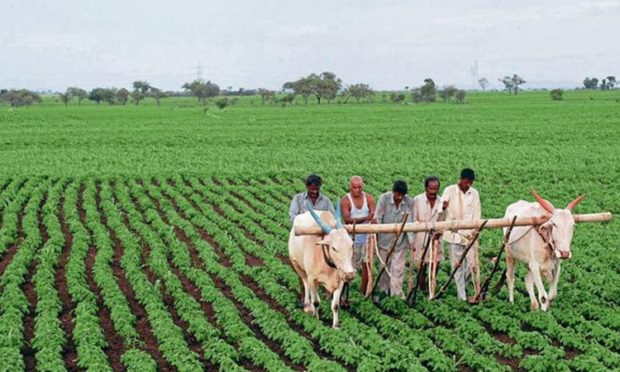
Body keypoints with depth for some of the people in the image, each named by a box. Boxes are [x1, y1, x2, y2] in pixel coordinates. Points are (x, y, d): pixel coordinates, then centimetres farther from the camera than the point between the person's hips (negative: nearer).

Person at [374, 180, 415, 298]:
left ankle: (397, 292, 3)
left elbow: (409, 221, -5)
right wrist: (375, 237, -11)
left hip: (400, 240, 0)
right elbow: (377, 218, -9)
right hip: (385, 239, 0)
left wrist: (411, 240, -10)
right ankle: (382, 291, 27)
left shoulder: (409, 202, -10)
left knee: (398, 268, -2)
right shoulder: (384, 198, -13)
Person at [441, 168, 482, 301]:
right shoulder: (450, 190, -2)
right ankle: (462, 297, 4)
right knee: (457, 265, -1)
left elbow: (477, 214, 10)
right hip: (454, 234, -2)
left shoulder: (474, 193, 8)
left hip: (470, 234, 2)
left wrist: (475, 231, -1)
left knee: (472, 264, -3)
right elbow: (442, 206, -15)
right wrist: (443, 206, -39)